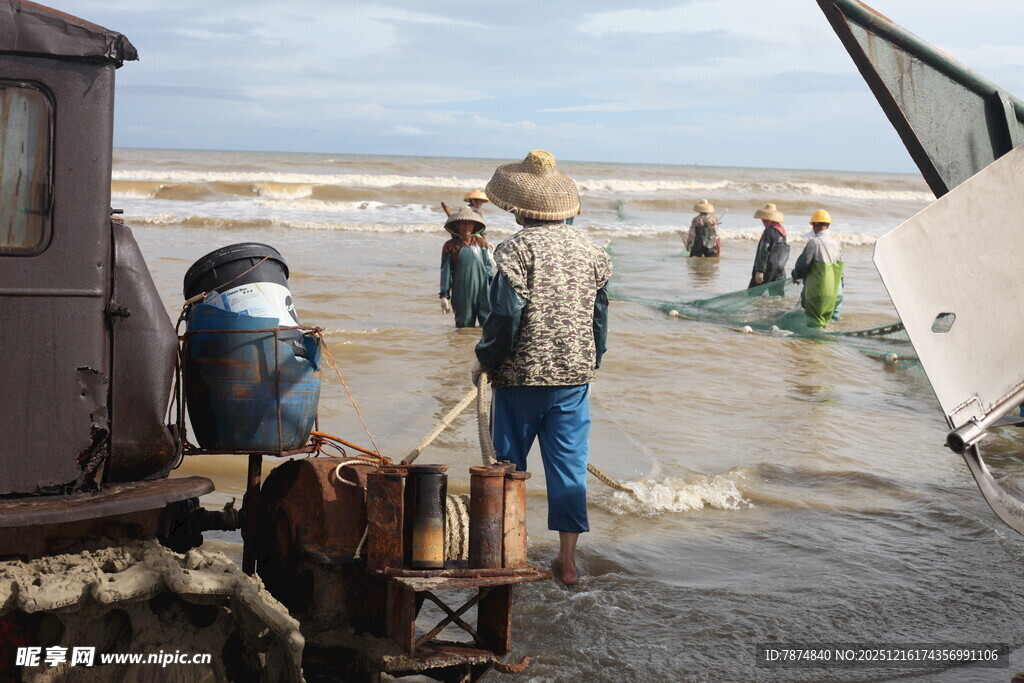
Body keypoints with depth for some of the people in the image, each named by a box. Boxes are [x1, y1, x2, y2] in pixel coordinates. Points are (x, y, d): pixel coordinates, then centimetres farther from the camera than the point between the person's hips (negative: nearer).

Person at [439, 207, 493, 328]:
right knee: (465, 325, 6)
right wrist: (444, 295, 2)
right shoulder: (450, 246, 3)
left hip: (483, 291, 1)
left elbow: (489, 267, 12)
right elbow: (445, 272, 5)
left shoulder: (481, 243, 9)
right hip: (462, 294, -1)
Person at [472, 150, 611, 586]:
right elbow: (599, 315, 11)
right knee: (569, 465, 8)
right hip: (575, 376, 4)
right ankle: (567, 562, 10)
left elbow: (506, 316, -16)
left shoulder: (517, 249, -12)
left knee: (508, 464, 9)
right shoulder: (589, 249, 6)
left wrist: (483, 360, -1)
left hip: (521, 375, -4)